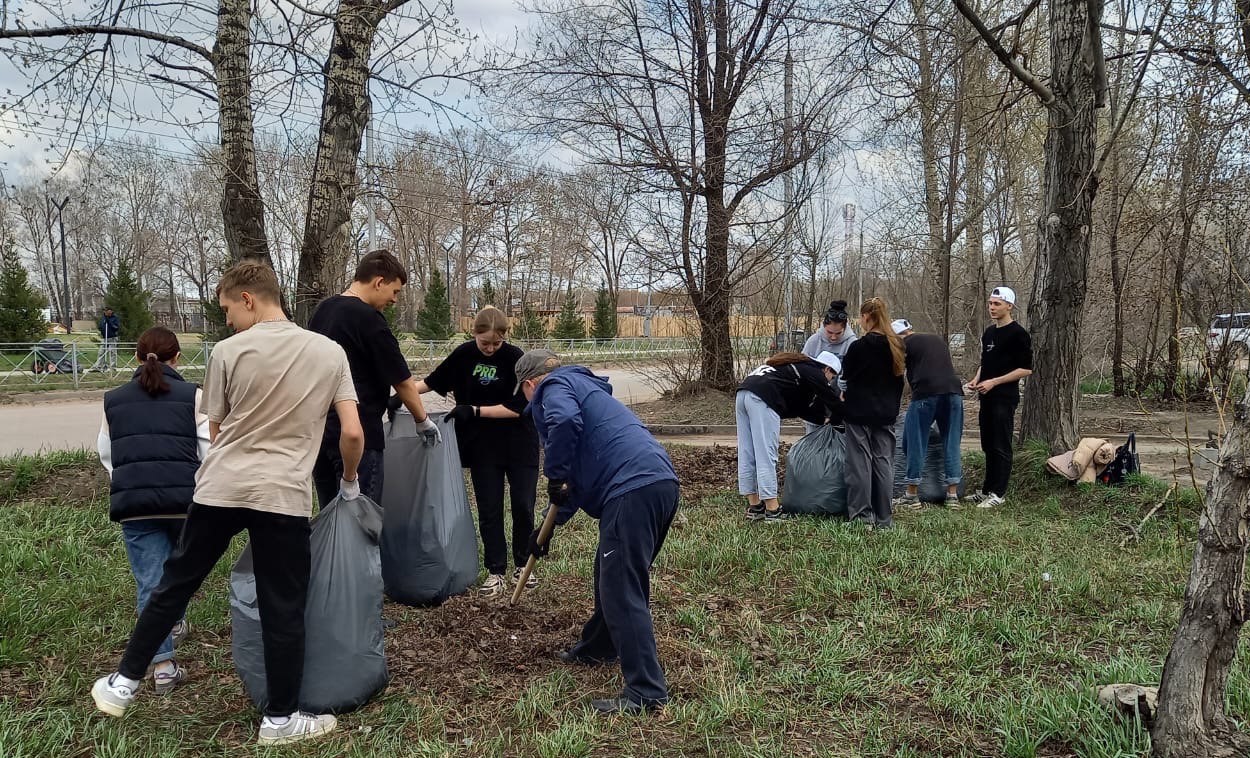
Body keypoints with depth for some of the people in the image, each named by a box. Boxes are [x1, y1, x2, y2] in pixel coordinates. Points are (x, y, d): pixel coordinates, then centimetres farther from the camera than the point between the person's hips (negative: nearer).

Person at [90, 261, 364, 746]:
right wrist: (350, 482, 15)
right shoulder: (330, 352, 0)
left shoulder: (228, 352, -1)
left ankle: (123, 683, 32)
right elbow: (353, 434, -3)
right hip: (283, 496, 0)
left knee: (175, 583, 19)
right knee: (283, 608, 8)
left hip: (220, 489, 1)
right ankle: (281, 718, 19)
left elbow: (216, 431, 9)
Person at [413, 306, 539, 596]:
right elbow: (433, 381, 10)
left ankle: (522, 565, 22)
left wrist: (474, 411, -21)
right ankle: (496, 572, 14)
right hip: (483, 446, 2)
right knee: (489, 510, 4)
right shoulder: (464, 354, -5)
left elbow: (515, 408, -17)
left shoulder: (515, 358, -14)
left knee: (523, 506, 2)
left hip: (519, 444, -2)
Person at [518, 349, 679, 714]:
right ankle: (597, 648, 44)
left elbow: (564, 421, -22)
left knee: (622, 590, -6)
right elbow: (581, 472, 39)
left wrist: (555, 475, -7)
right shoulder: (582, 386, 34)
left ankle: (646, 692, -4)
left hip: (633, 489, -10)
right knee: (612, 575, 26)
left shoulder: (553, 387, 5)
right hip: (662, 482, 10)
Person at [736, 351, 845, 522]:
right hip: (762, 398, -9)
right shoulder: (814, 373, 7)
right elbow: (834, 401, 8)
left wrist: (823, 420, 36)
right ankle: (772, 510, -3)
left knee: (747, 455, 10)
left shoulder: (798, 367, 32)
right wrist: (834, 420, 25)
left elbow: (802, 407, 37)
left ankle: (754, 506, 17)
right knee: (766, 456, -6)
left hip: (742, 392, 9)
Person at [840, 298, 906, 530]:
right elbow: (899, 377, 10)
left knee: (860, 463, 2)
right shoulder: (897, 345, 3)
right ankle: (884, 517, 12)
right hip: (887, 414, 5)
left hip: (859, 414, -5)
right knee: (884, 462, 8)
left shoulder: (859, 346, -14)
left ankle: (861, 513, 4)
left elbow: (847, 376, -1)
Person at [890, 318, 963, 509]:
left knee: (915, 443, 3)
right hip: (954, 391, 5)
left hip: (926, 393, -5)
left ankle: (912, 494, 7)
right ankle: (953, 494, 12)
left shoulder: (904, 344, 12)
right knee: (952, 443, 10)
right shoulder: (939, 340, 28)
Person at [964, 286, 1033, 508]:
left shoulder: (1018, 334, -10)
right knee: (988, 446, 13)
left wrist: (994, 382, -18)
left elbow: (1026, 369, -13)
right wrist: (976, 380, 7)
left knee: (1001, 447, -3)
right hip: (987, 397, 8)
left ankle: (998, 494, 2)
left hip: (1005, 398, -8)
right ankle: (987, 489, 21)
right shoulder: (988, 332, 15)